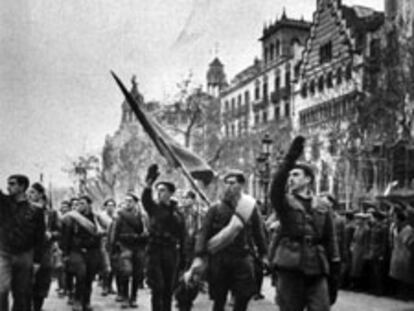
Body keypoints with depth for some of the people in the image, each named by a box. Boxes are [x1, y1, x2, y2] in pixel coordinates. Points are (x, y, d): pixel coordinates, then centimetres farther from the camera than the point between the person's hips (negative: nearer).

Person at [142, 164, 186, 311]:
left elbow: (182, 237, 11)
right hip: (155, 250, -2)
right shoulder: (153, 208, 2)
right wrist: (149, 185, -42)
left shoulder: (177, 213, 8)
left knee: (168, 289, 8)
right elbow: (145, 199, -22)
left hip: (172, 252, 2)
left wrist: (182, 257, 8)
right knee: (157, 288, -7)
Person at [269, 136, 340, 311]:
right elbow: (276, 187, -20)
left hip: (317, 270, 1)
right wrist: (290, 159, -32)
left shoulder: (323, 206, 10)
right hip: (290, 269, -1)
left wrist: (334, 273, 5)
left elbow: (330, 240, 10)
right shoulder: (285, 202, 4)